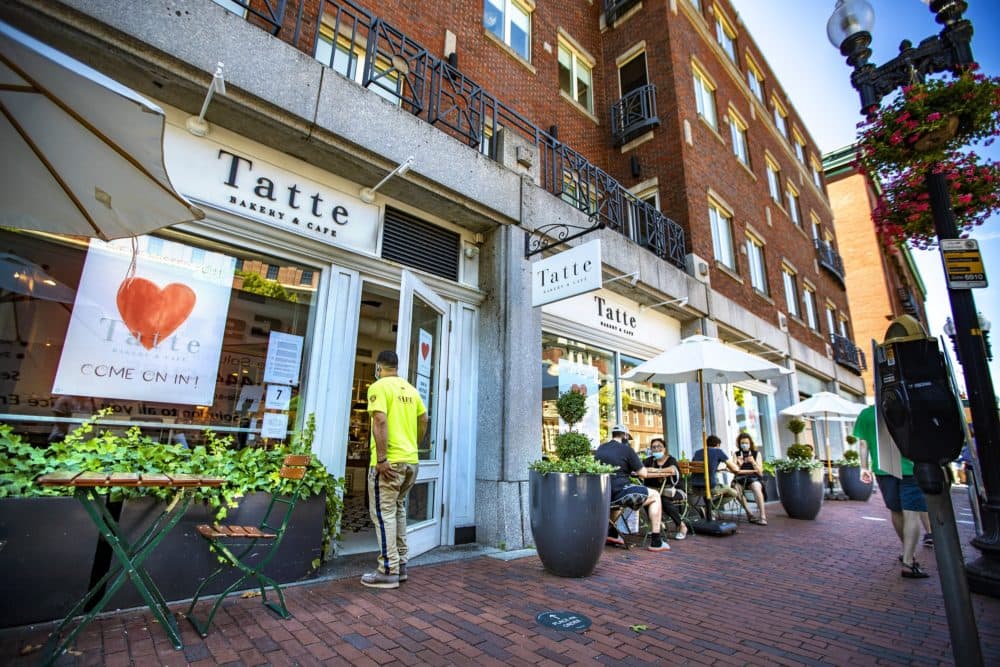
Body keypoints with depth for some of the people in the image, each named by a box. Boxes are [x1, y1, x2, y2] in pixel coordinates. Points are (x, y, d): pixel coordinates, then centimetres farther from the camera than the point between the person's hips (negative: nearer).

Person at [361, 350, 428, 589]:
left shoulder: (379, 387, -9)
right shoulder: (410, 389, 12)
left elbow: (380, 421, -20)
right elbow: (423, 420, 17)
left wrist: (381, 459, -19)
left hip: (390, 462, -7)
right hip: (410, 461, 8)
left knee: (384, 513, 1)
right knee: (397, 510, 18)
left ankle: (389, 571, 5)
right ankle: (400, 565, 25)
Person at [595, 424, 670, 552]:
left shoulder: (600, 449, 13)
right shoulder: (626, 449, -4)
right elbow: (643, 474, -1)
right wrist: (635, 471, 22)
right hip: (619, 492, -6)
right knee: (655, 496, 15)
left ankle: (612, 532, 31)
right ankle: (656, 542, 12)